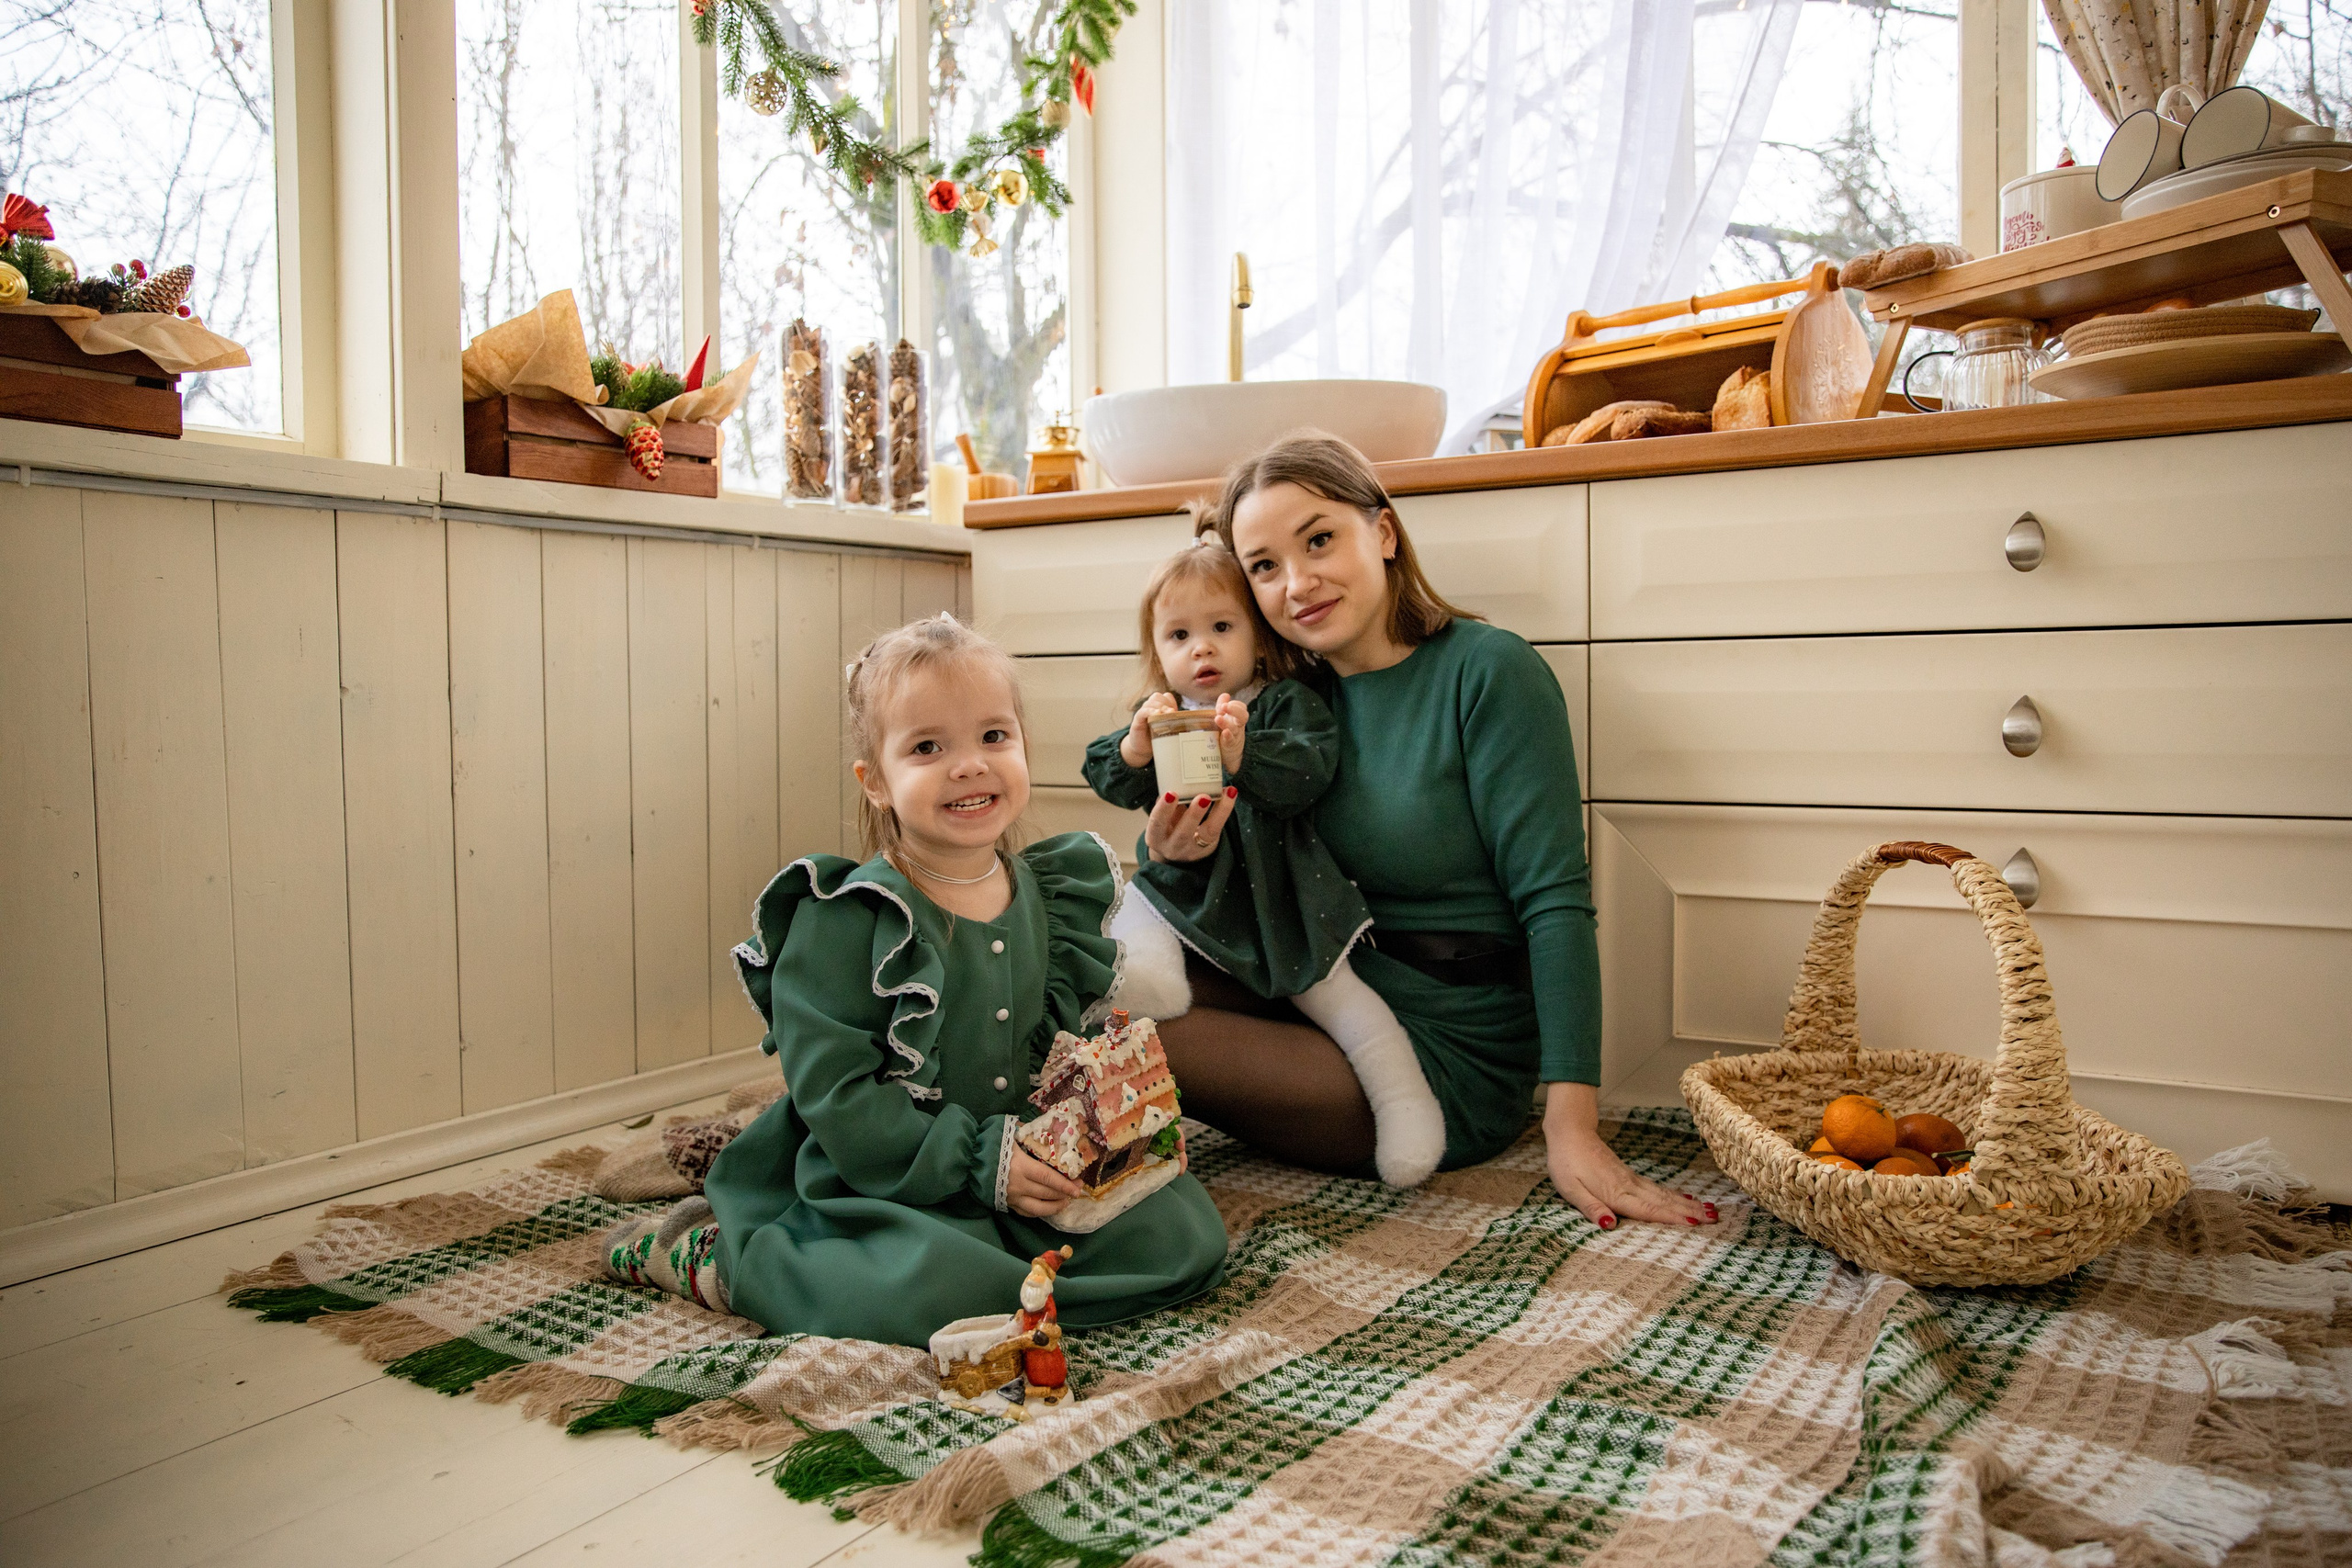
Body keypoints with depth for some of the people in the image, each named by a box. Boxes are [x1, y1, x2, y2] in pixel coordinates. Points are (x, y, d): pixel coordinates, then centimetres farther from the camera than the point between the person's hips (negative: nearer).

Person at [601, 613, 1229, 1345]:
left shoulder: (1053, 892, 5)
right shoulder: (844, 920, -13)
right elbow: (832, 1092, -16)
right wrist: (977, 1162, -20)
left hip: (1028, 1167, 6)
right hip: (883, 1186, -5)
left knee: (1186, 1236, -7)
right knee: (930, 1286, -34)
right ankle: (717, 1257, -7)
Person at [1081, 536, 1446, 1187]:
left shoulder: (1287, 702, -3)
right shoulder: (1159, 714, 10)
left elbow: (1310, 773, -20)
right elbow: (1109, 781, 0)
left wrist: (1241, 754, -36)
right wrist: (1136, 743, -22)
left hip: (1276, 891, -2)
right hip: (1179, 884, 3)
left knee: (1329, 987, -5)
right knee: (1131, 975, -23)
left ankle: (1405, 1095, 4)